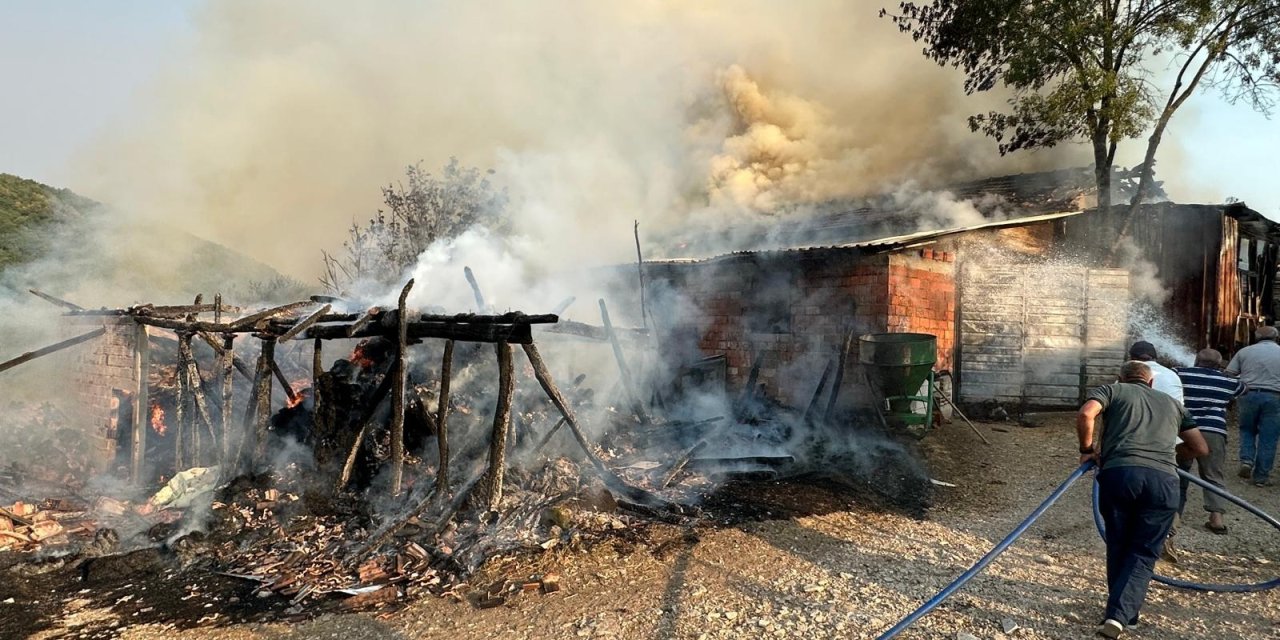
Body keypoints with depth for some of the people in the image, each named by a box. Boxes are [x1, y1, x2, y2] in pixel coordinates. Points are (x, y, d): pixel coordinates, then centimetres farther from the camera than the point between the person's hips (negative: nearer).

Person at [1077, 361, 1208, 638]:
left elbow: (1086, 413, -2)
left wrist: (1087, 449, 12)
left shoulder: (1112, 390, 20)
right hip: (1164, 480, 1)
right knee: (1143, 553, 8)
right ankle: (1119, 615, -8)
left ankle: (1122, 612, 27)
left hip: (1119, 473, -1)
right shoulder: (1172, 402, 31)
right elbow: (1201, 449, 34)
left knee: (1118, 546, 18)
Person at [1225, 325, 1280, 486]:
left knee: (1247, 430, 21)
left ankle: (1246, 460, 3)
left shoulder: (1245, 351, 6)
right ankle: (1261, 476, 10)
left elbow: (1228, 374, 2)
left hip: (1249, 395, 1)